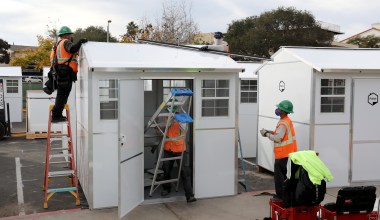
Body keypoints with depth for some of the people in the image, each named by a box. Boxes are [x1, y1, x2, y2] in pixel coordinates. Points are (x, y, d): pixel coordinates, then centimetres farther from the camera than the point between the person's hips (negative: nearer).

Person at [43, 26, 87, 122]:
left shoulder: (57, 44, 27)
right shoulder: (66, 42, -3)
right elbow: (73, 49, -23)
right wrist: (80, 42, -11)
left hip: (59, 72, 9)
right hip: (65, 72, -9)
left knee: (61, 94, 14)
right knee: (62, 95, -7)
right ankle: (56, 116, -6)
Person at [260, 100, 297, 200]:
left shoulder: (283, 124, -22)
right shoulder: (286, 120, 10)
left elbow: (277, 138, -27)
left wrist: (266, 134, -15)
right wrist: (270, 132, 6)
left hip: (282, 153, -10)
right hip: (285, 152, 10)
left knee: (279, 175, -2)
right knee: (282, 173, 19)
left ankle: (280, 195, 5)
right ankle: (283, 194, 27)